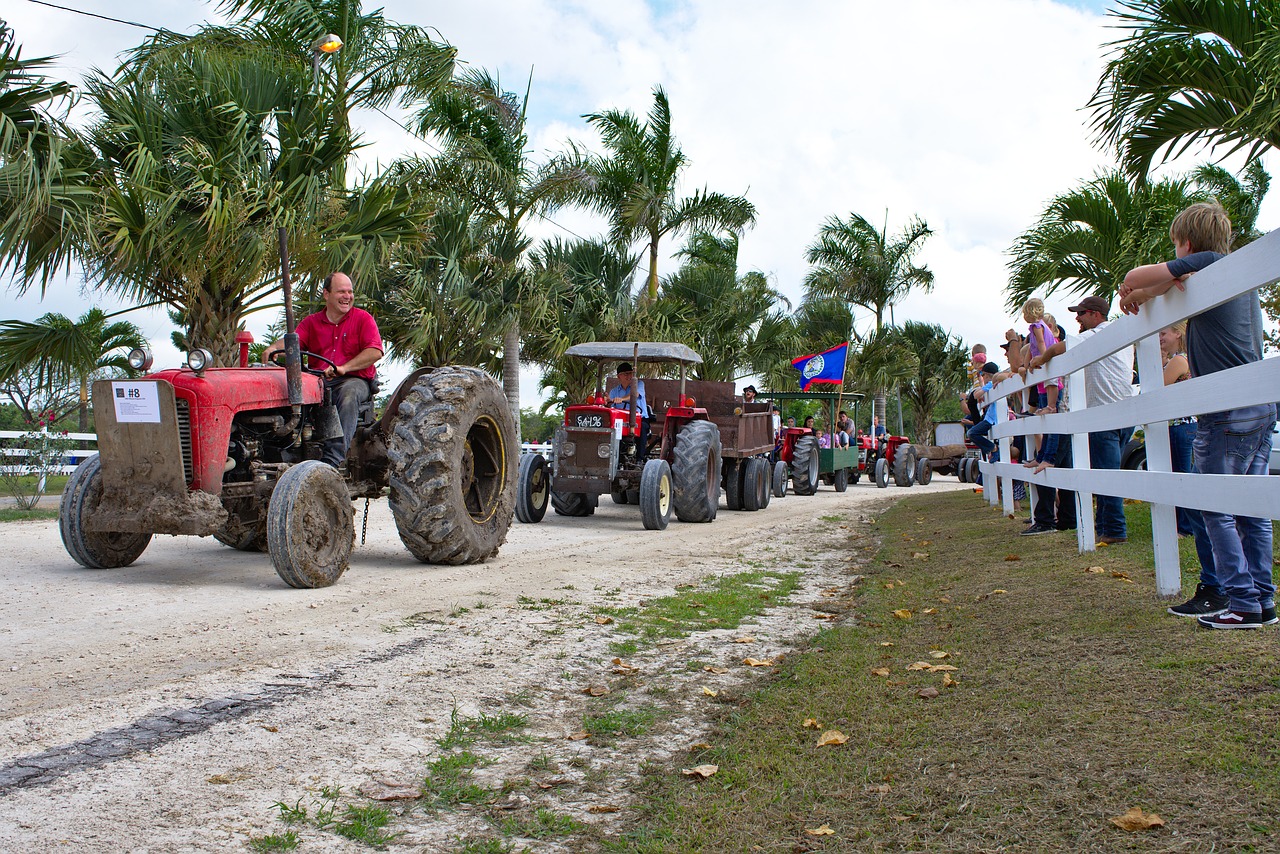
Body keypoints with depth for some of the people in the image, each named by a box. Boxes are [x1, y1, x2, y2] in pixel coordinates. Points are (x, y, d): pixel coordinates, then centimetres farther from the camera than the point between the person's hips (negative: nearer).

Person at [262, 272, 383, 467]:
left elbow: (375, 352, -7)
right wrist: (274, 347, -23)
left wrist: (344, 367, -18)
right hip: (319, 380, 3)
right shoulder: (311, 322, 18)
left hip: (355, 379, -3)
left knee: (349, 394, -38)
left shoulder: (363, 318, 8)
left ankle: (332, 459, -45)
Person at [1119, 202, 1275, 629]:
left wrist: (1130, 292, 11)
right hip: (1261, 407, 8)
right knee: (1252, 509, 11)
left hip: (1225, 413, -8)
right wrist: (1142, 293, 10)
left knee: (1218, 511, -2)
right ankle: (1263, 598, 15)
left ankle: (1243, 604, -2)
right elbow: (1178, 285, 26)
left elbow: (1134, 277, -10)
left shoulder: (1206, 264, -7)